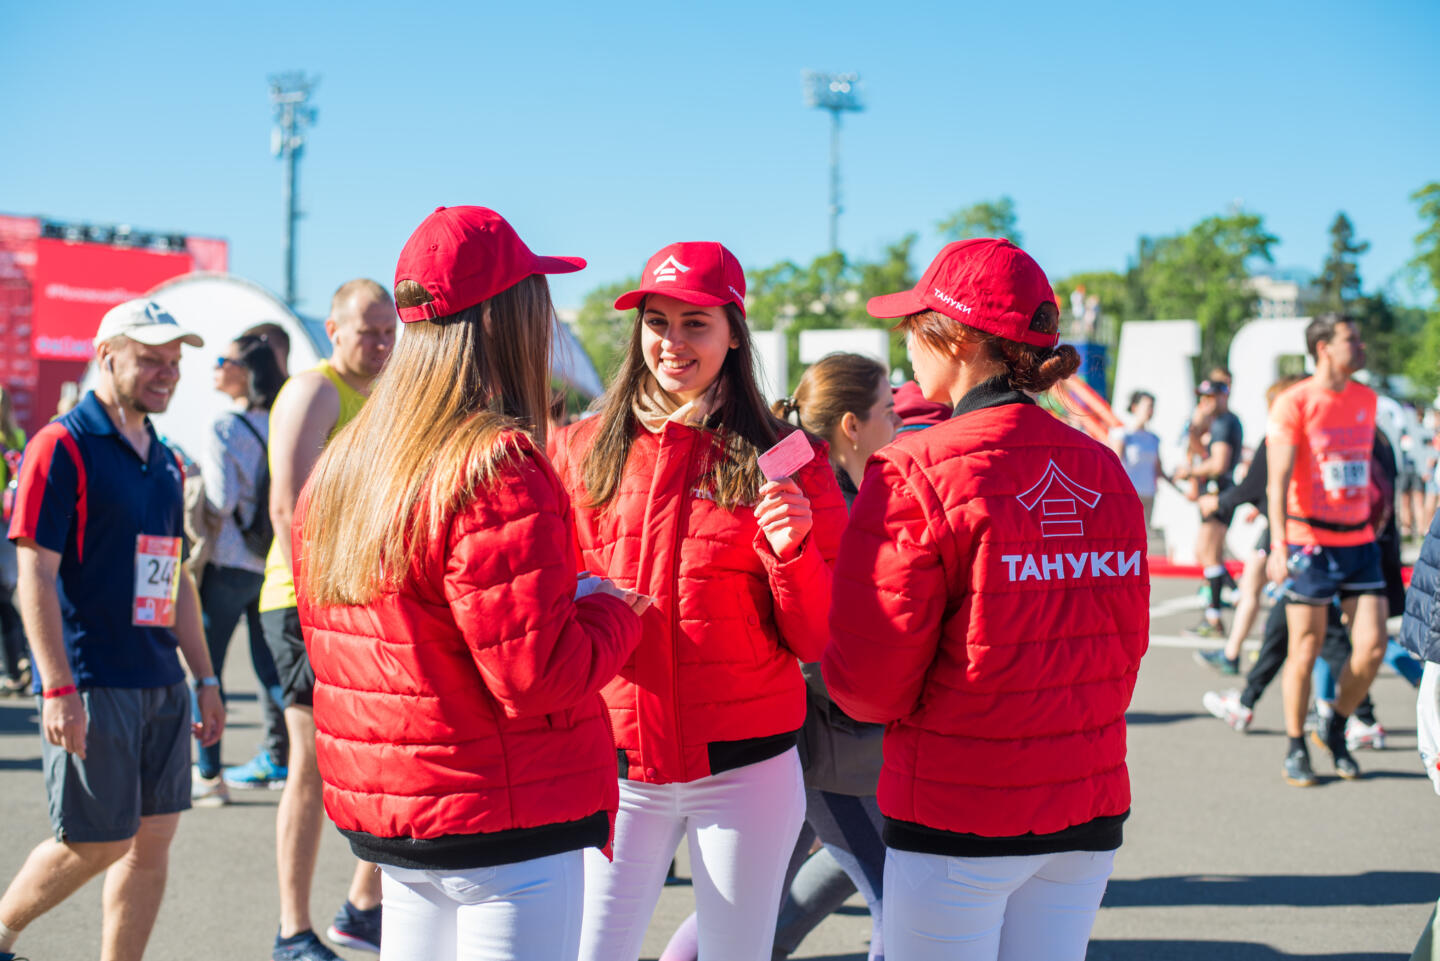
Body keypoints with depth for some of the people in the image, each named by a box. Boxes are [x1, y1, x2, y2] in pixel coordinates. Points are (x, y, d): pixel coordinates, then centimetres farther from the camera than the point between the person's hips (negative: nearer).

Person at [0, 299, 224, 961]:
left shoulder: (165, 462, 15)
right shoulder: (62, 447, -8)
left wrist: (205, 678, 18)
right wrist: (57, 687, -20)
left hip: (161, 683, 7)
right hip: (91, 685, -7)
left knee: (153, 838, 7)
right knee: (97, 843, -1)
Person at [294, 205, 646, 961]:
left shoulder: (339, 466, 6)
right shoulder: (497, 470, -19)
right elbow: (537, 677, -22)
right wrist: (614, 612, -5)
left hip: (386, 815, 8)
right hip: (507, 822, -8)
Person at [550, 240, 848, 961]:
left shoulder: (784, 461, 0)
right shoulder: (583, 451, 5)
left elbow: (818, 642, 0)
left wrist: (794, 550, -17)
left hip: (744, 768, -1)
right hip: (616, 767, 1)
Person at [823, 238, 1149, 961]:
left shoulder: (915, 474, -15)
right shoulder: (1103, 470, 3)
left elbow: (866, 680, -13)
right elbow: (1125, 640, 10)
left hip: (958, 817, -5)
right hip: (1089, 815, 6)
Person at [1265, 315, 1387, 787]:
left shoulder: (1366, 399, 11)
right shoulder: (1294, 404, -9)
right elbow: (1278, 479, -14)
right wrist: (1279, 545, -23)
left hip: (1359, 540, 5)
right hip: (1310, 540, -5)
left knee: (1372, 646, -2)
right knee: (1305, 650, -1)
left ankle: (1337, 729, 21)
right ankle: (1296, 750, 15)